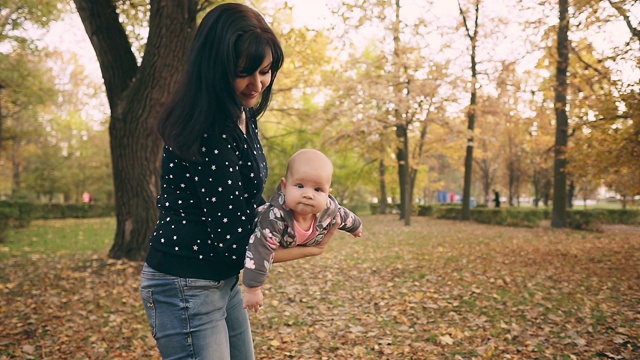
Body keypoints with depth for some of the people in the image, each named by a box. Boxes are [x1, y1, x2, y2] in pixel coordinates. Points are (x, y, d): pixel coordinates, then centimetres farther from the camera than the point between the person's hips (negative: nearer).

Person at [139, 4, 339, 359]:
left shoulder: (243, 116, 4)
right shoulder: (209, 135, -25)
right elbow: (231, 243, -22)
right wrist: (310, 249, -10)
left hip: (222, 280, 10)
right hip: (186, 287, -9)